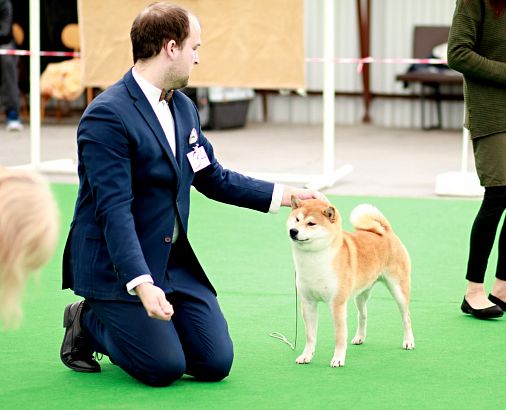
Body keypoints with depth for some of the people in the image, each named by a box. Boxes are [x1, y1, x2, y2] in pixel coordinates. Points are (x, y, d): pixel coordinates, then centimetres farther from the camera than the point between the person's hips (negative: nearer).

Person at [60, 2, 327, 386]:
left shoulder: (184, 108, 8)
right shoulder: (107, 116, -20)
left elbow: (214, 178, 18)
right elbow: (114, 210, -26)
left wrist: (286, 194, 13)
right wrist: (141, 283, -35)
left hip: (176, 261, 8)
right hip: (116, 267, -7)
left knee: (216, 363, -4)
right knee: (165, 367, -15)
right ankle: (86, 323, 10)